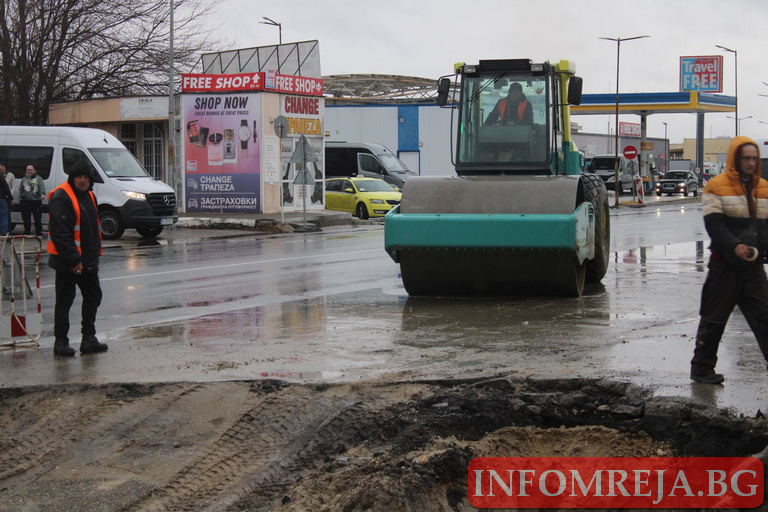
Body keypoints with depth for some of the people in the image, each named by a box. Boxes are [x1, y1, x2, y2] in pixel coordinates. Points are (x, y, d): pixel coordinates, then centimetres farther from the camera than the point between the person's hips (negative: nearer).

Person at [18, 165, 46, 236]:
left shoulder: (38, 178, 8)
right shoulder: (24, 179, 16)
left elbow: (42, 187, -4)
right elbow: (20, 190, 17)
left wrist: (42, 194, -24)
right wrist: (20, 199, 8)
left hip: (36, 201, -3)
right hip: (26, 201, 3)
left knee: (38, 218, -3)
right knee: (26, 219, 5)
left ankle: (39, 233, 3)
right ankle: (27, 233, 13)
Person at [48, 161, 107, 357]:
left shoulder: (89, 195, 13)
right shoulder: (60, 197, -16)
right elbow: (60, 232, -22)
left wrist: (96, 252, 15)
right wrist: (73, 259, -23)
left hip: (88, 259, 9)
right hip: (67, 261, -9)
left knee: (93, 296, 12)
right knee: (64, 301, -1)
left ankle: (89, 338, 19)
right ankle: (60, 341, 7)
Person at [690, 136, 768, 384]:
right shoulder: (716, 187, -4)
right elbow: (714, 224, -13)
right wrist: (734, 246, -27)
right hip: (725, 265, -4)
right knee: (714, 319, 5)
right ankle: (701, 368, 18)